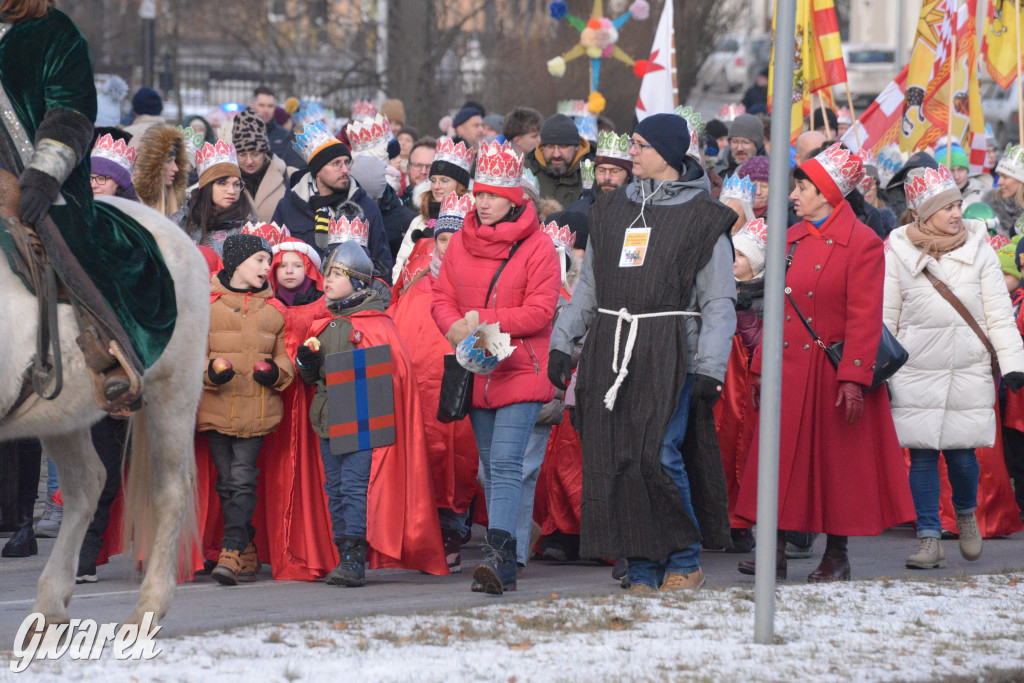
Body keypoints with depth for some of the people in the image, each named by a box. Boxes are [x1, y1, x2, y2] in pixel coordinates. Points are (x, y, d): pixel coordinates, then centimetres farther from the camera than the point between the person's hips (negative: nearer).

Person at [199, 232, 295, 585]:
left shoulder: (274, 309, 11)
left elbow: (285, 356, 15)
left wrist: (275, 372, -8)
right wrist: (209, 371, -17)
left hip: (257, 409, 0)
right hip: (216, 407, 0)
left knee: (243, 479, -11)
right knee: (226, 482, 3)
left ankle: (232, 552, -15)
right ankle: (248, 557, 14)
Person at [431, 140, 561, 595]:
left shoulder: (536, 246, -7)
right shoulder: (461, 241, 9)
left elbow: (540, 311, -12)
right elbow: (442, 297, 11)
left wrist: (484, 321, -18)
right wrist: (455, 327, -11)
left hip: (521, 370, -6)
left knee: (506, 463, -18)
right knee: (490, 467, 10)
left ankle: (498, 554, -28)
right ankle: (504, 566, 16)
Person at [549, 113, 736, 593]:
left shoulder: (702, 218, 1)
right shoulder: (610, 211, 16)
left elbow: (719, 302, -1)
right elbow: (588, 286, 21)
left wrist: (710, 368, -10)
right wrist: (562, 341, 12)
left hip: (670, 354, -5)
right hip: (610, 351, 5)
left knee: (659, 454, -15)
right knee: (614, 459, -1)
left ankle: (685, 562, 0)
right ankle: (643, 571, 4)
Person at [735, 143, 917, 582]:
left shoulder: (862, 243, -9)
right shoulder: (791, 240, 10)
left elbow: (865, 318, -12)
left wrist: (853, 378, -18)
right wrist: (760, 368, 10)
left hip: (832, 371, -5)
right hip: (788, 370, 5)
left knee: (836, 463, 3)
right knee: (781, 460, 1)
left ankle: (837, 555, 13)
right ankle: (775, 551, 3)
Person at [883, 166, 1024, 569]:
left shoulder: (978, 248, 3)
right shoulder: (899, 252, 0)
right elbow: (885, 318, 5)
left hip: (969, 370, 0)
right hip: (916, 373, 0)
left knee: (961, 453, 0)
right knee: (922, 455, -2)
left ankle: (966, 515, 30)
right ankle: (929, 540, 5)